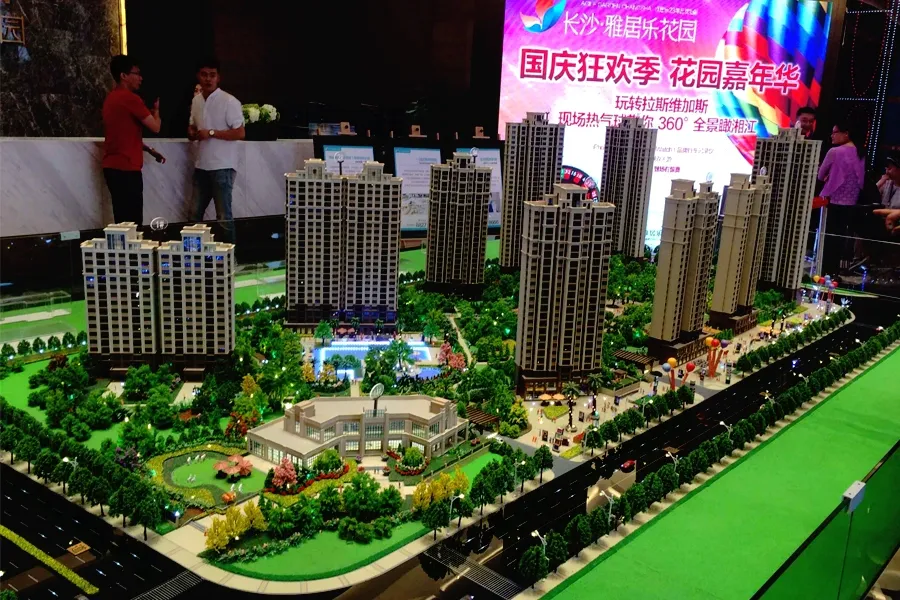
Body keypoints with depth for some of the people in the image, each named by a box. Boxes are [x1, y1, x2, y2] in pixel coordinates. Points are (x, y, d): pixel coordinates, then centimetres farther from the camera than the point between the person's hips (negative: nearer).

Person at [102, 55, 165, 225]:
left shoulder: (112, 98, 16)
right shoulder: (130, 98, -13)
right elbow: (155, 127, -10)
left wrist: (150, 150, 23)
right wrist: (156, 109, 10)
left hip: (113, 166, 10)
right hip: (126, 168, -10)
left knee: (123, 219, 12)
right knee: (132, 221, -7)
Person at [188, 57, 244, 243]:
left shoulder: (229, 101, -11)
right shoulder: (196, 100, 10)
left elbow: (240, 133, -14)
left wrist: (211, 133, -18)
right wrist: (192, 133, -1)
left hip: (222, 166, -7)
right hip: (201, 165, 7)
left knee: (223, 215, -1)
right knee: (195, 213, 12)